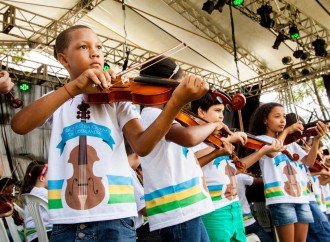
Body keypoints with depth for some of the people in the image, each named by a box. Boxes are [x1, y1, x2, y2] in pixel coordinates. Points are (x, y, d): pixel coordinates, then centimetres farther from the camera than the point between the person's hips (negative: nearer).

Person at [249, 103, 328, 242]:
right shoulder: (260, 139, 4)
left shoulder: (290, 142, 20)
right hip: (280, 197, -6)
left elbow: (309, 161, 9)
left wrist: (316, 139, -4)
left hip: (300, 196, 6)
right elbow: (272, 152, -18)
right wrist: (286, 131, -7)